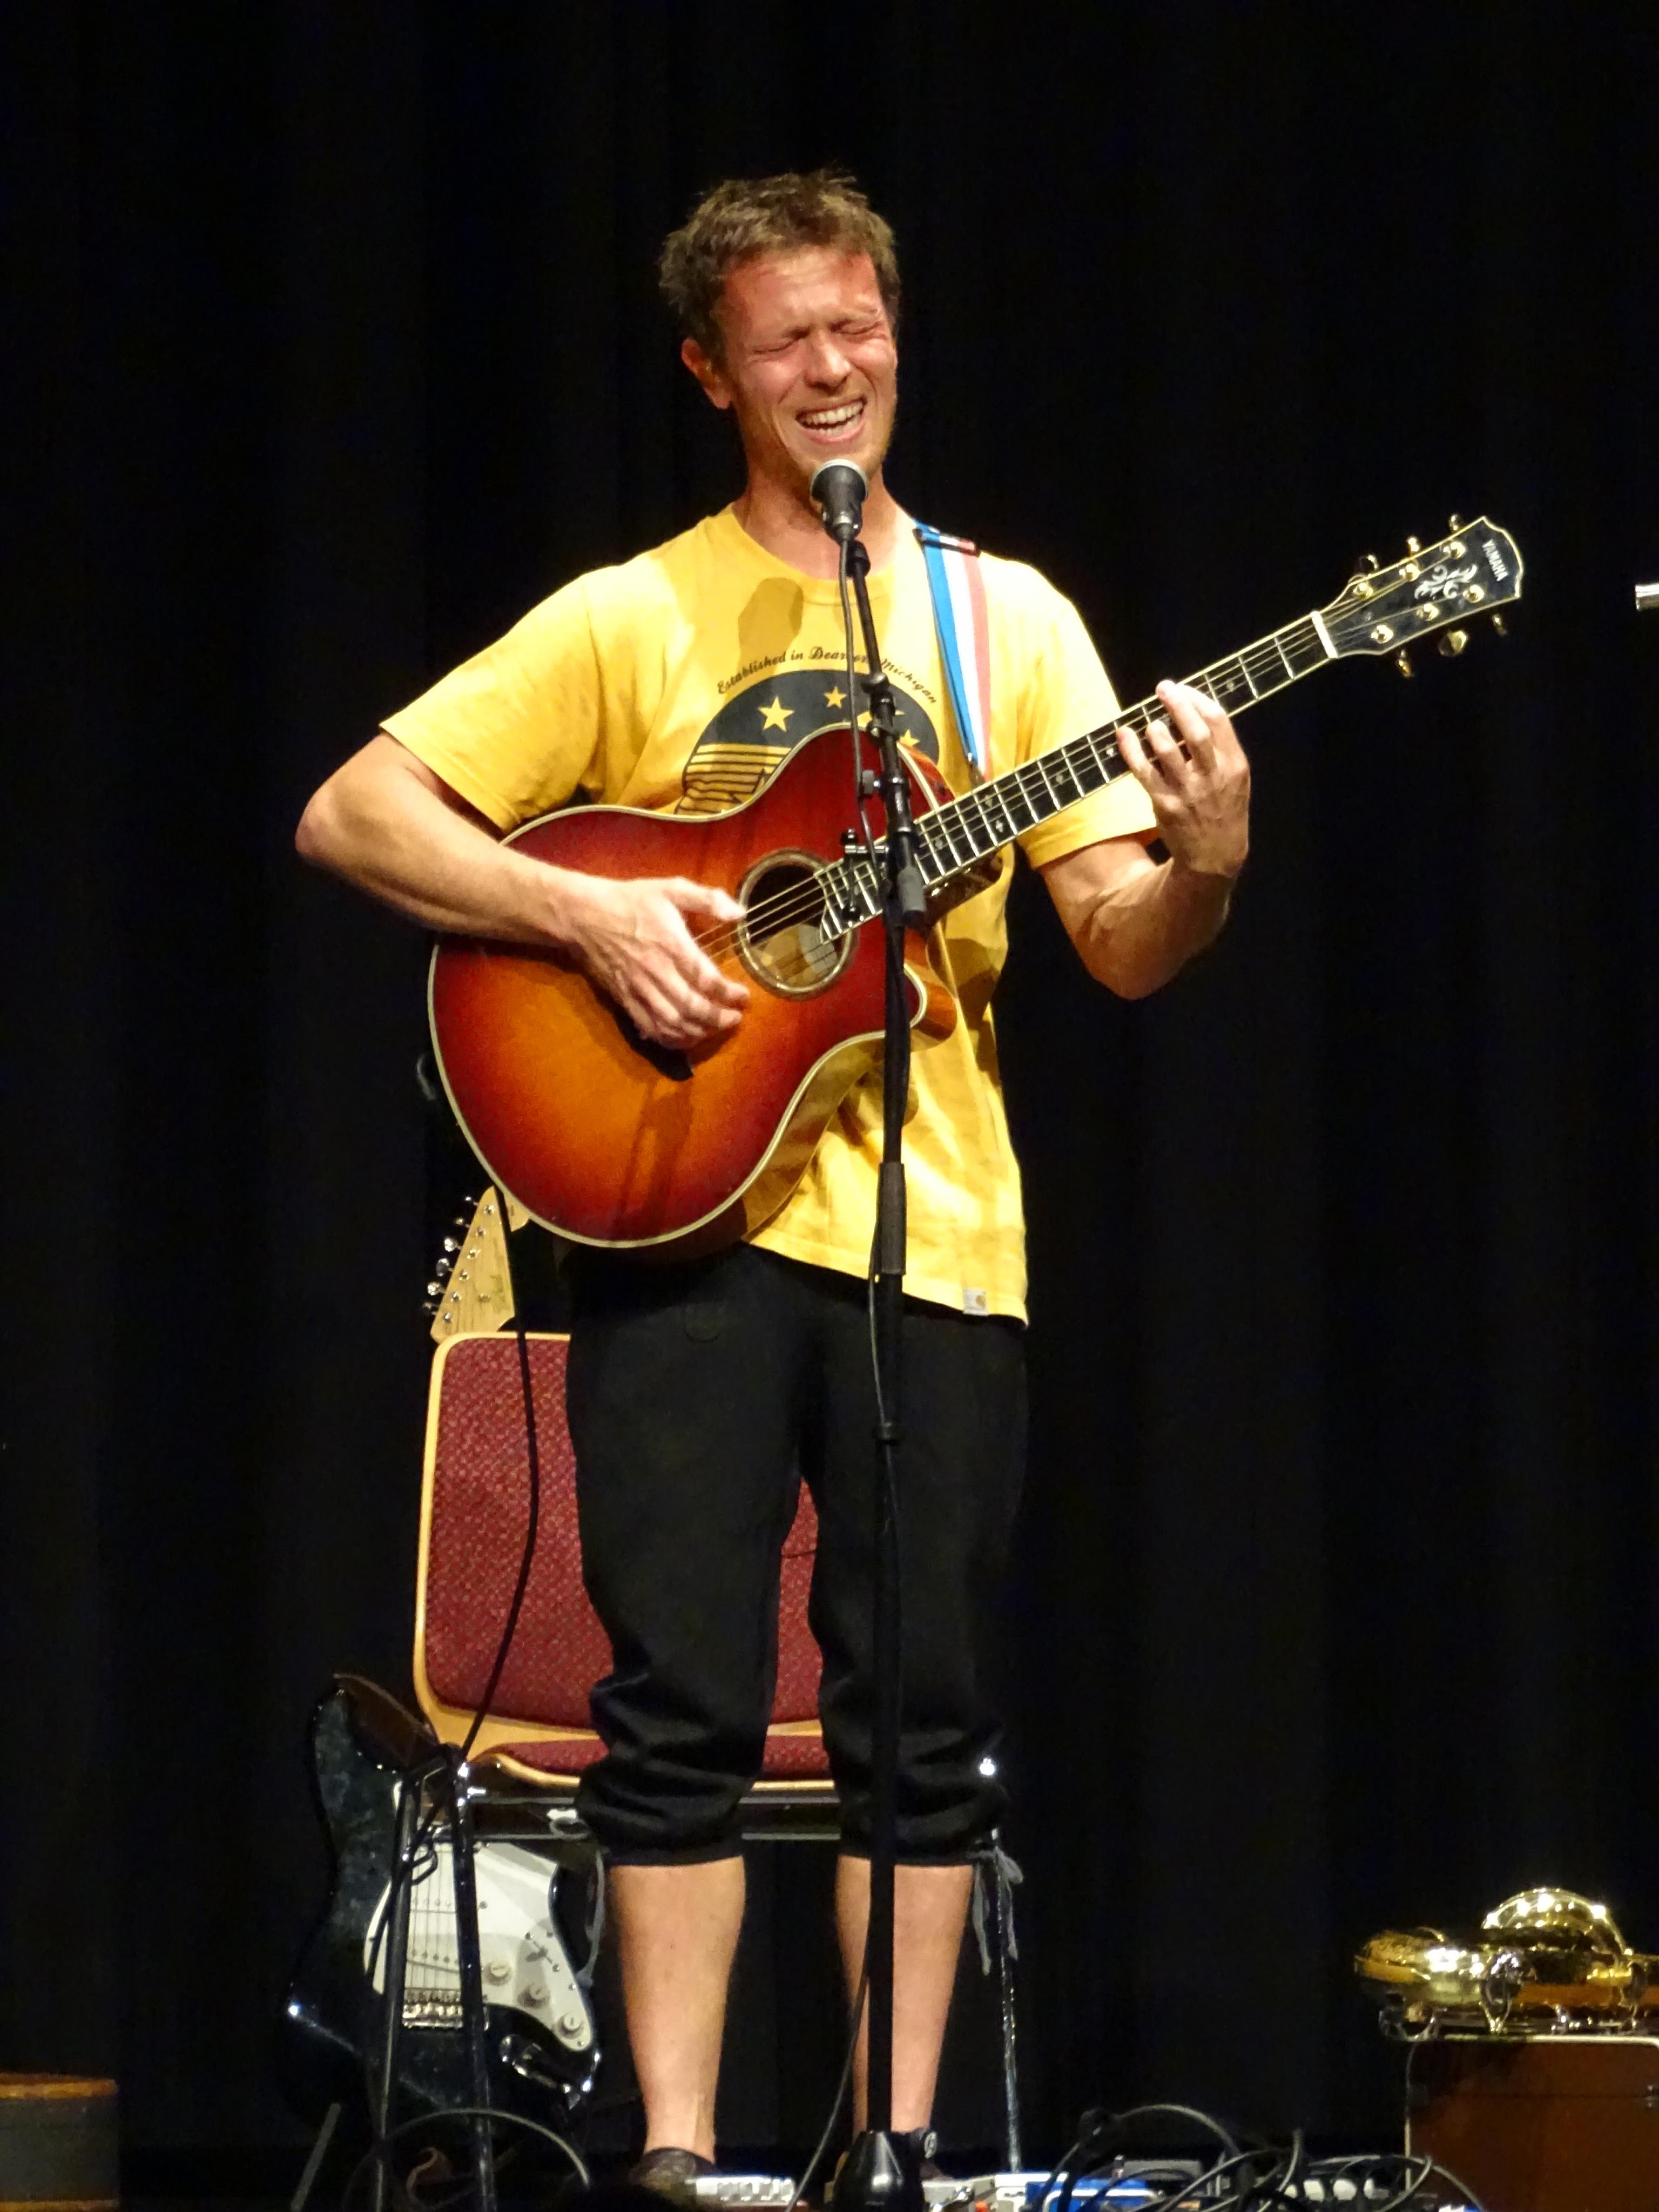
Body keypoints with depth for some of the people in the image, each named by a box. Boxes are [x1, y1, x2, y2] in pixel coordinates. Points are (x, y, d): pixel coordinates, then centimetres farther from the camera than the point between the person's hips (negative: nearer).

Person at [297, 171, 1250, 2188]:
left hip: (933, 1228, 2)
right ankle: (677, 2151, 0)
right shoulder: (631, 622, 3)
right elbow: (350, 815, -1)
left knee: (922, 1716, 3)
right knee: (684, 1704, -4)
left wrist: (1204, 866, -18)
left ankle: (901, 2144, 9)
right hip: (680, 1207, -2)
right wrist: (589, 914, -13)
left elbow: (1123, 949, 4)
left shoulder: (1006, 618, 9)